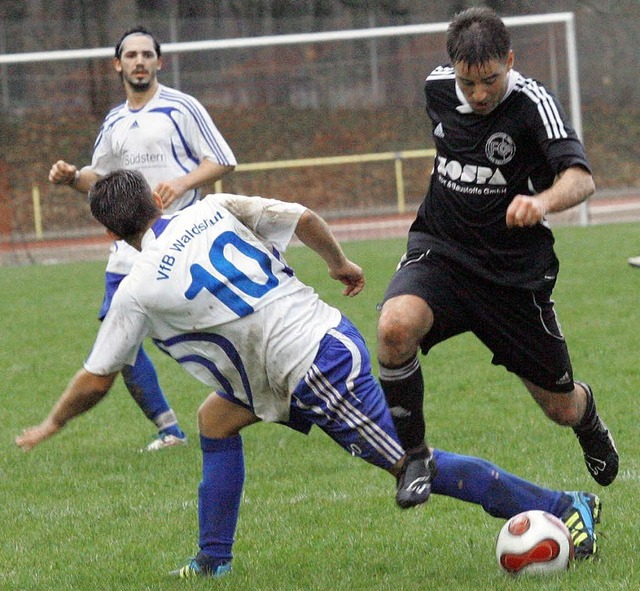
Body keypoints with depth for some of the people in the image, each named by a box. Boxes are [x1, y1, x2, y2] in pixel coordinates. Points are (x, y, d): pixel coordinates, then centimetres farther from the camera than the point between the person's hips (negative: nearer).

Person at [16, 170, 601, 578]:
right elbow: (304, 219, 3)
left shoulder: (138, 292, -7)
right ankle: (213, 561, 20)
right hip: (327, 330, 8)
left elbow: (94, 381, 2)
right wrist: (340, 262, 24)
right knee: (216, 419, 17)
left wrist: (51, 425, 20)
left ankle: (565, 506, 2)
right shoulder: (214, 209, 4)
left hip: (317, 375, -8)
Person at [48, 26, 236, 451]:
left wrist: (183, 182, -20)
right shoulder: (114, 122, 16)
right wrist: (71, 177, 4)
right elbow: (98, 179, 25)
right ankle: (169, 430, 11)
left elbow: (222, 161, -5)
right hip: (130, 245, 6)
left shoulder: (181, 108, -2)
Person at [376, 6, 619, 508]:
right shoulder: (438, 89, -4)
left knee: (561, 407, 11)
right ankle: (414, 457, -13)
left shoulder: (533, 104, -19)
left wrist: (541, 201, -55)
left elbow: (581, 179, -35)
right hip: (440, 254, 2)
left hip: (515, 273, -2)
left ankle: (588, 420, 51)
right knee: (396, 325, -32)